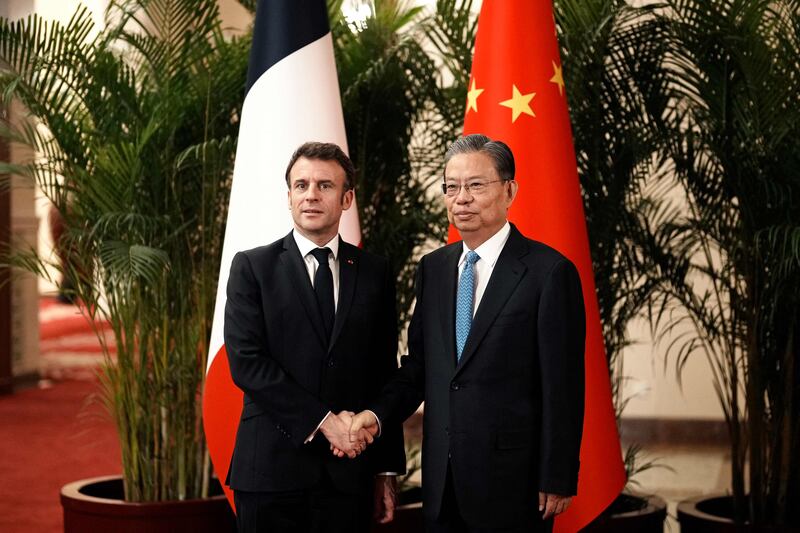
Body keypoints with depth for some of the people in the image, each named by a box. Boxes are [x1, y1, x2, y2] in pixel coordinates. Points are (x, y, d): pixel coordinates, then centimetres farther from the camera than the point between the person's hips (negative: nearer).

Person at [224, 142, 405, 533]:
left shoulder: (374, 273, 9)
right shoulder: (252, 267, 2)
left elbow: (385, 373, 10)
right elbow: (245, 362, -8)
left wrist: (387, 470, 7)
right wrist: (323, 421, -13)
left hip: (349, 472, 2)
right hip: (272, 467, -2)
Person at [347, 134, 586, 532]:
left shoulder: (549, 272, -9)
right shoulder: (433, 268, 10)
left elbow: (563, 388, -10)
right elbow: (418, 365, 12)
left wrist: (557, 480, -12)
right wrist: (378, 413, -6)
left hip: (511, 482, -5)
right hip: (442, 480, 5)